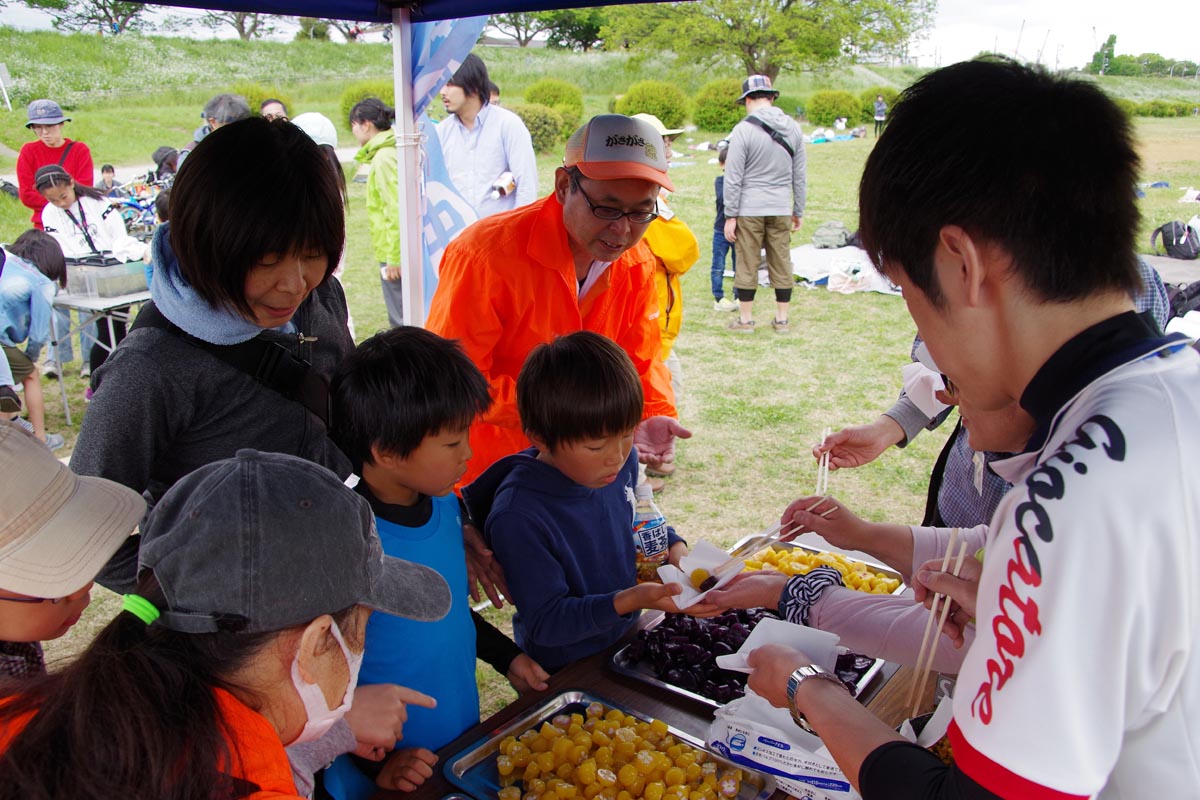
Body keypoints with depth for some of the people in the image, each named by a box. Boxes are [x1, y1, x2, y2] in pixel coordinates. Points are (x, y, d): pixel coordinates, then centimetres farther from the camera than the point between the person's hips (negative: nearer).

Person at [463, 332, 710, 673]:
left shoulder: (622, 460, -7)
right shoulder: (518, 517, -29)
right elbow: (546, 622, -21)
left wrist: (675, 547, -4)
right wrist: (629, 601, -34)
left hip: (628, 640, 5)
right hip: (563, 676, -5)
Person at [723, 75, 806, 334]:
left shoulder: (743, 130, -10)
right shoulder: (792, 128, 6)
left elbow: (733, 178, -11)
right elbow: (800, 176, 10)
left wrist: (730, 216, -5)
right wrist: (799, 211, 18)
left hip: (749, 210, -4)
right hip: (781, 210, 5)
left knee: (747, 264, 5)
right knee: (782, 263, 10)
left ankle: (745, 319, 13)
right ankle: (782, 319, 17)